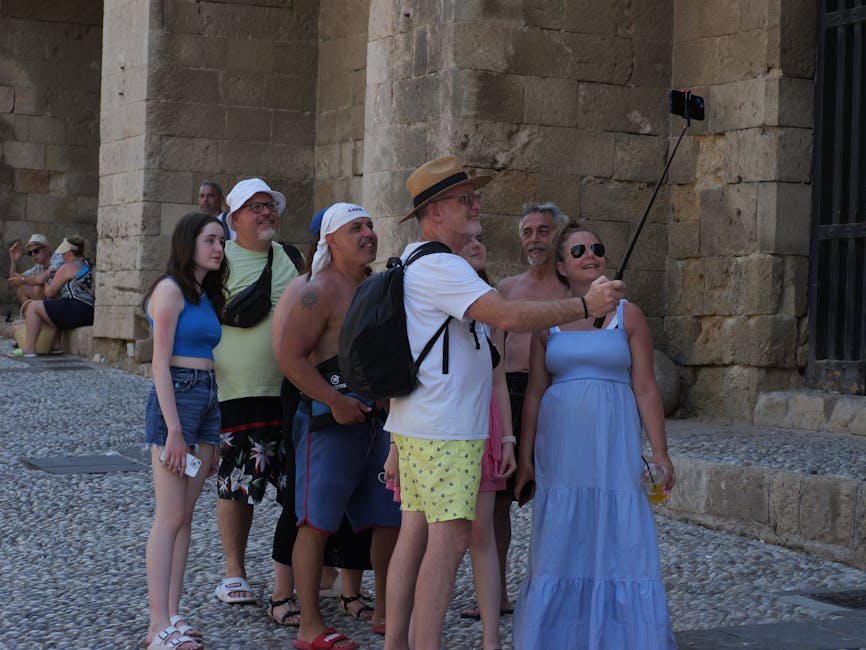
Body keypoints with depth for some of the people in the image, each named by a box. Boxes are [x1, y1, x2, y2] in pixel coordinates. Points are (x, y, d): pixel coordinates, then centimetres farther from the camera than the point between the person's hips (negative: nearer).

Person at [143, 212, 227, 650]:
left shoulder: (206, 295, 17)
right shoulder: (171, 289, -8)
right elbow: (161, 363, -14)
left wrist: (211, 435, 15)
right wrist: (174, 430, -19)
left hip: (207, 398, 8)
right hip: (176, 397, -8)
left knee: (185, 515, 7)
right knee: (170, 516, -9)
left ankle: (172, 614, 10)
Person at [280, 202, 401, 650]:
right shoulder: (320, 291, -9)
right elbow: (290, 357, -16)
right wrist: (336, 401, -21)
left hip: (379, 417, 8)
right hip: (330, 418, -8)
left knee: (390, 518, 11)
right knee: (317, 522, -6)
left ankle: (384, 613, 24)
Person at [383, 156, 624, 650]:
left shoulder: (416, 264, 21)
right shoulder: (440, 266, -13)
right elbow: (508, 316, -25)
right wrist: (586, 305, -17)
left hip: (417, 426, 10)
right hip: (445, 431, -10)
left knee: (415, 536, 10)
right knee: (450, 539, -10)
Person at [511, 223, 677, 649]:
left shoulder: (627, 316, 3)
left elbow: (646, 389, 0)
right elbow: (534, 393, 8)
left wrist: (659, 452, -5)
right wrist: (525, 457, 5)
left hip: (613, 445, -1)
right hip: (561, 446, 2)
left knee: (619, 540, -3)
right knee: (562, 545, 4)